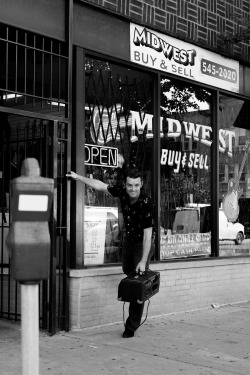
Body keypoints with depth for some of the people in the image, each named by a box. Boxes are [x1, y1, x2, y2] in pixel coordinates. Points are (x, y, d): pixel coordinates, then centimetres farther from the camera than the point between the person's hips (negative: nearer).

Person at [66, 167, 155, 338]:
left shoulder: (146, 203, -31)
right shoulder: (122, 192, -15)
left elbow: (147, 234, -31)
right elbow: (100, 185, 0)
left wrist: (143, 261, -31)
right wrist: (79, 177, 2)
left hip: (144, 242, -6)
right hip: (129, 238, 6)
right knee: (127, 271, 22)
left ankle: (132, 326, 0)